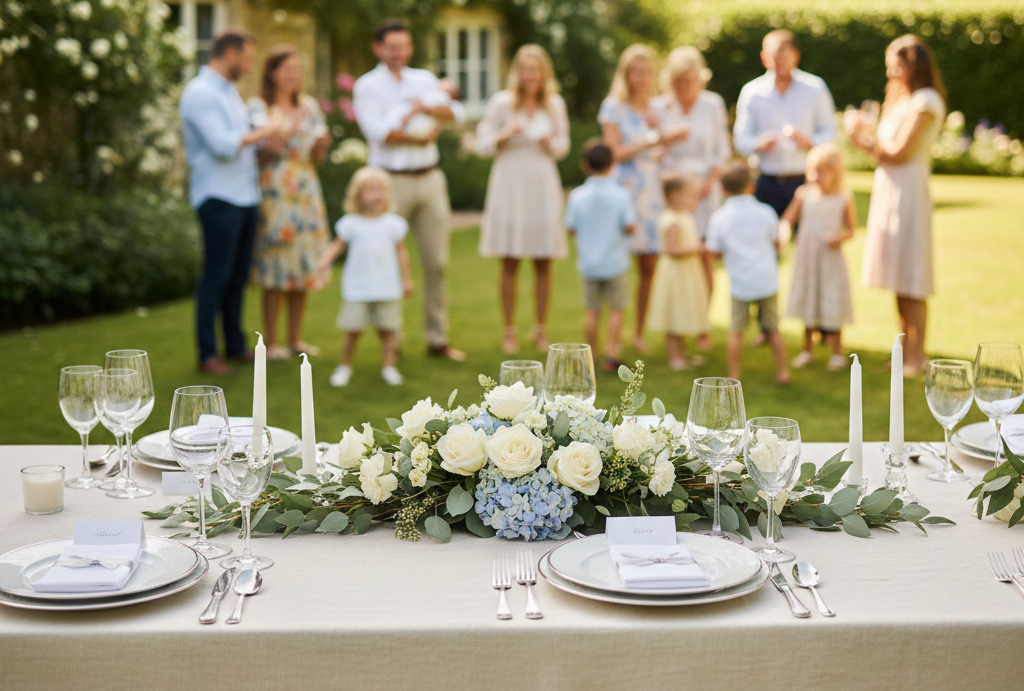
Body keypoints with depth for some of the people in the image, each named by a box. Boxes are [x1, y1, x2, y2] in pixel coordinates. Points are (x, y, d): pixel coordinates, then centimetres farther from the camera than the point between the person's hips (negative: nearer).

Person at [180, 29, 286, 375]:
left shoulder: (229, 91, 18)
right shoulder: (199, 93, -12)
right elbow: (221, 144, -21)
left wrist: (266, 145, 4)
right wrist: (262, 133, -8)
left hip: (245, 195, 9)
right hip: (219, 198, -9)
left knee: (238, 276, 11)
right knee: (216, 277, -5)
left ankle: (235, 345, 19)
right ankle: (207, 353, 1)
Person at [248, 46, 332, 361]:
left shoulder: (309, 106, 13)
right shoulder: (258, 107, 0)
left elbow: (316, 157, 13)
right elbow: (257, 155, -6)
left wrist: (321, 144, -8)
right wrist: (282, 135, -20)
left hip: (306, 193, 5)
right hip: (274, 192, -5)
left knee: (304, 267, 5)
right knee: (275, 268, -6)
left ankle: (295, 338, 15)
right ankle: (270, 342, 1)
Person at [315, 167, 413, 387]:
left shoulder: (393, 223, 2)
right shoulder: (350, 224, -2)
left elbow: (401, 252, 7)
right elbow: (336, 246, 2)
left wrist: (407, 279, 8)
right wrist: (324, 264, -12)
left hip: (387, 288, 1)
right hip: (357, 289, -1)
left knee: (387, 330, 5)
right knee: (352, 330, 1)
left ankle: (390, 367, 15)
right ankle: (345, 366, 14)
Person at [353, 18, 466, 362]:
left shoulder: (424, 80, 13)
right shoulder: (367, 86, 0)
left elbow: (455, 113, -1)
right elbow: (378, 131, -14)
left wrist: (426, 108, -18)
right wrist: (420, 138, -10)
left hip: (429, 179, 4)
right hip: (391, 181, -4)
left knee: (436, 262, 5)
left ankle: (438, 339, 14)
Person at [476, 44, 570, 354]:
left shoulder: (555, 104, 6)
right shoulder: (502, 102, -1)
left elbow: (563, 146, 15)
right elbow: (483, 145, -1)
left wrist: (551, 144, -7)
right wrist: (505, 134, -18)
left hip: (543, 185, 2)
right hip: (510, 181, -2)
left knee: (544, 262, 4)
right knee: (510, 262, 1)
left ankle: (541, 329, 16)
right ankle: (509, 331, 10)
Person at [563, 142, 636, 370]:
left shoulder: (577, 196, -6)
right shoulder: (621, 194, -11)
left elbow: (572, 228, -2)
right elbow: (629, 227, -13)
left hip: (588, 263, 2)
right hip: (615, 263, -2)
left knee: (592, 311, 11)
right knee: (616, 310, 7)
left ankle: (591, 354, 19)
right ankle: (611, 353, 2)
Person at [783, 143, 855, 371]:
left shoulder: (844, 199, -6)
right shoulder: (804, 193, -1)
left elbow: (851, 229, 1)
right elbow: (788, 218, 3)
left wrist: (840, 237, -19)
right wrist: (784, 231, -18)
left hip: (831, 258, -2)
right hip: (806, 256, 3)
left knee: (832, 304, 2)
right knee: (807, 301, 11)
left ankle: (837, 352, 18)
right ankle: (807, 350, 26)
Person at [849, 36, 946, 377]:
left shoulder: (926, 101, -10)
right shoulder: (901, 98, 19)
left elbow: (900, 152, -16)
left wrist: (866, 143, 0)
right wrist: (866, 138, -5)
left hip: (908, 191, -9)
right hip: (888, 189, 9)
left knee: (911, 278, -6)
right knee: (899, 276, 11)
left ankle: (917, 355, -1)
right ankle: (907, 349, 18)